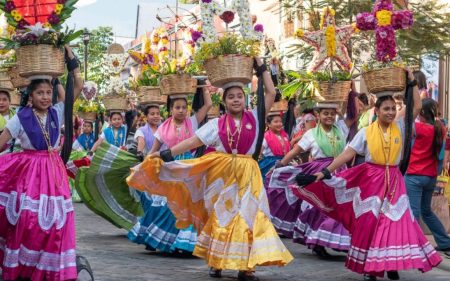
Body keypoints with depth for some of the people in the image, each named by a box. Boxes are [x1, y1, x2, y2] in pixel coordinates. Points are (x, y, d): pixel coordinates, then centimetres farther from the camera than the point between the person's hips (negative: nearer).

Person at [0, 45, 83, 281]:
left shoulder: (57, 113, 6)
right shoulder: (20, 118, -3)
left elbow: (78, 88, 4)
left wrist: (71, 61, 2)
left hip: (53, 171, 3)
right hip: (28, 172, -3)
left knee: (53, 220, 1)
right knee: (27, 221, -5)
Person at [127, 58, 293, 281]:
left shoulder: (254, 118, 6)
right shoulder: (216, 124, 5)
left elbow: (271, 93, 3)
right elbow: (193, 142, 1)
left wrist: (261, 68, 5)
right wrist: (166, 153, -6)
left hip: (246, 173, 0)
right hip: (221, 173, 1)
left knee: (247, 216, -6)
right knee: (220, 216, 7)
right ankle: (216, 261, 19)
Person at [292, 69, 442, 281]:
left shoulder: (400, 127, 3)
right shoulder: (366, 132, -3)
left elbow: (417, 107, -3)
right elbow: (347, 154, -6)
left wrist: (412, 83, -5)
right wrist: (326, 172, -12)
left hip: (393, 180, 1)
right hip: (372, 179, -1)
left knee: (396, 221, -4)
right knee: (369, 222, 0)